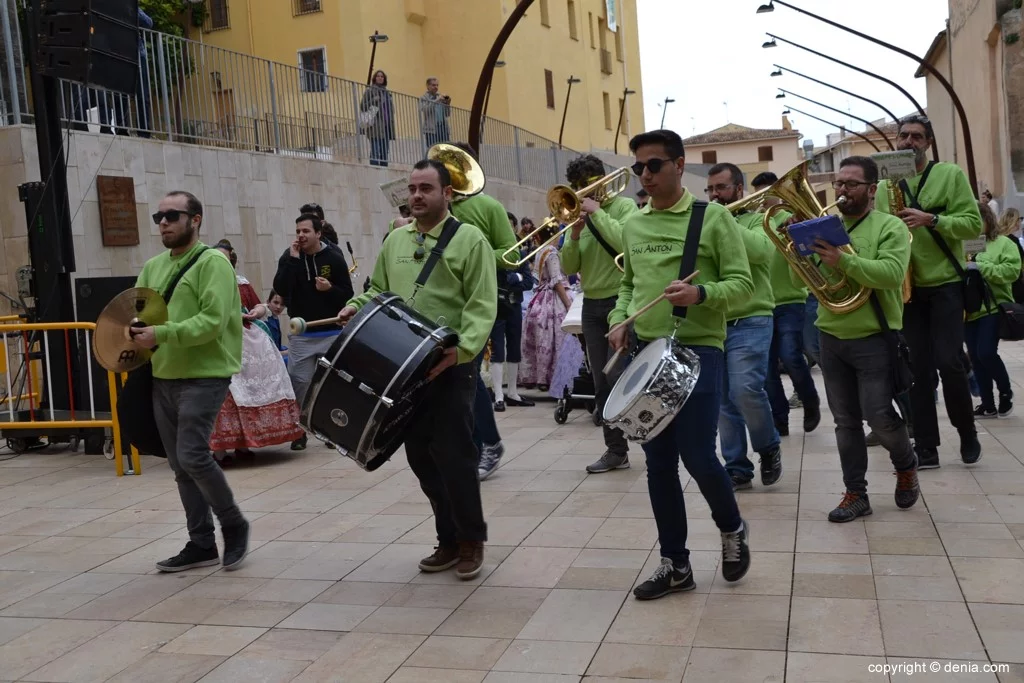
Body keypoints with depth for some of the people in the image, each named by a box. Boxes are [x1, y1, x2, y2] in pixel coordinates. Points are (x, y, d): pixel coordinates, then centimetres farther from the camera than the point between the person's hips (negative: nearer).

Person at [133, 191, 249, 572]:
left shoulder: (212, 262, -8)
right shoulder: (153, 266, 15)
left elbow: (213, 321, -19)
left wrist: (162, 334, -26)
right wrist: (130, 331, -5)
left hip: (204, 376, -8)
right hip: (162, 377, 8)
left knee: (193, 457, -15)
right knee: (180, 466, 9)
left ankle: (234, 525, 8)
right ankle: (201, 544, 18)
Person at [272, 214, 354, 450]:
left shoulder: (334, 258, -2)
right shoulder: (288, 258, 2)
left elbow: (348, 295, -1)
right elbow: (280, 290, -12)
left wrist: (330, 289, -21)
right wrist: (293, 259, -16)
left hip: (332, 333, -1)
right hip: (300, 335, 1)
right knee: (300, 383, 2)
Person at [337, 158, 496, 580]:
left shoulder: (469, 239, -5)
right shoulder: (394, 241, 14)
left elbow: (482, 306, -12)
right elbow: (379, 291, 22)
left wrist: (461, 349, -25)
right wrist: (356, 306, 1)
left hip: (450, 366, -6)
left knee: (453, 455, -3)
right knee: (420, 456, 11)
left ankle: (471, 540, 15)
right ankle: (448, 539, 25)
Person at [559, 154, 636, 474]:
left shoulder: (624, 206, -2)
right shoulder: (579, 214, 13)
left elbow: (624, 243, -22)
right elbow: (568, 267, 6)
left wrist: (597, 212, -14)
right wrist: (574, 234, -9)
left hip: (622, 302, -6)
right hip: (591, 306, 6)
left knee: (619, 377, -12)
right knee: (601, 383, 6)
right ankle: (615, 450, 12)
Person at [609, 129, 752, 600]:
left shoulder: (713, 217, -2)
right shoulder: (632, 226, 13)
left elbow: (742, 284, -6)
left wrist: (700, 293, -24)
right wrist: (618, 321, 2)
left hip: (697, 351, -5)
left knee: (698, 457, -6)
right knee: (658, 463, 7)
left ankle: (732, 529, 25)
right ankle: (674, 563, 19)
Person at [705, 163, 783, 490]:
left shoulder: (757, 220, 3)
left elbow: (762, 250, -20)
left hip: (749, 322, -5)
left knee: (746, 390, -18)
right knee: (724, 401, 5)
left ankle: (769, 447, 8)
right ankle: (737, 469, 13)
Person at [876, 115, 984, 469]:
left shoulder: (951, 174, 0)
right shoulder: (884, 186, 10)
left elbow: (973, 223, -7)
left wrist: (931, 219, -21)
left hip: (945, 284, -3)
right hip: (906, 287, 3)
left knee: (948, 363, -8)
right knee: (918, 368, 3)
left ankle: (968, 435, 14)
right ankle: (925, 447, 8)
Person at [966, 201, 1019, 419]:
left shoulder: (1004, 243, 1)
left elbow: (1012, 271, -12)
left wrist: (981, 267, -18)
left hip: (993, 307, -5)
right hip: (969, 309, 5)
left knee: (986, 353, -14)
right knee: (975, 357, 5)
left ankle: (1006, 393, 10)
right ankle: (987, 404, 14)